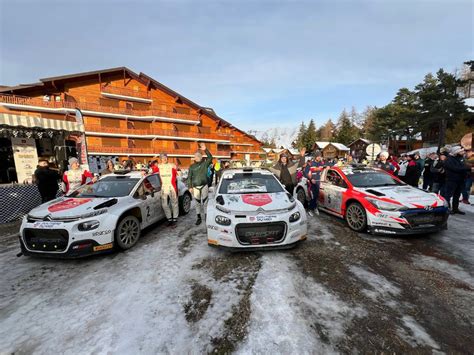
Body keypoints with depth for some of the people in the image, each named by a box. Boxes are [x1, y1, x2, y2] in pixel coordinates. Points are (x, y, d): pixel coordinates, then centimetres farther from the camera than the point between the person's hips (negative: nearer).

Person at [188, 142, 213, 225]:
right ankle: (199, 217, 19)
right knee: (198, 203, 8)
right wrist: (190, 187, -2)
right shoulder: (192, 166, 3)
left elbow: (210, 157, -19)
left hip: (204, 186, -1)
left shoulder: (204, 163, -1)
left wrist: (205, 150, -29)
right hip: (195, 187, 2)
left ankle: (206, 217, 17)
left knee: (205, 202, 6)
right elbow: (189, 177, 4)